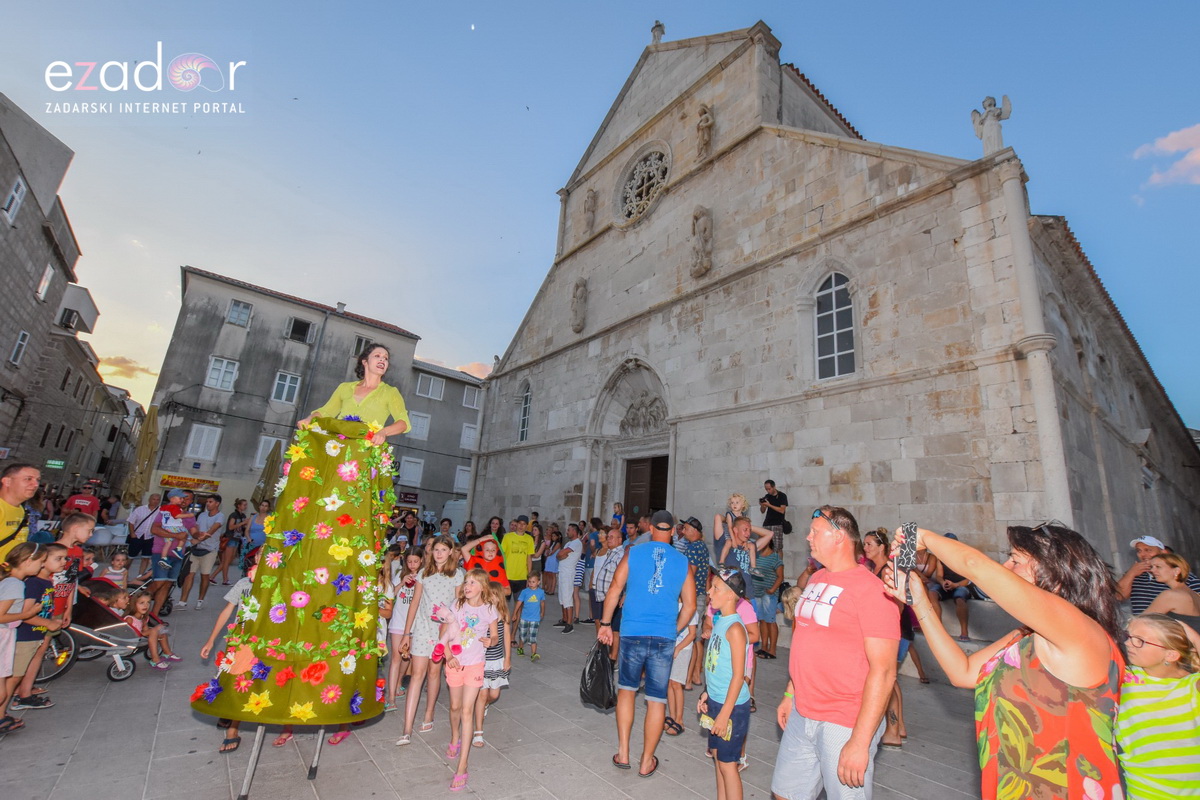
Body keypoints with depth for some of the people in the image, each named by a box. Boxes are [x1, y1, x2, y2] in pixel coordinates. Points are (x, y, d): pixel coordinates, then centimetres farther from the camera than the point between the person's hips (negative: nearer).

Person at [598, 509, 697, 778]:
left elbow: (614, 591, -3)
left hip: (632, 633, 0)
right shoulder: (683, 562, 3)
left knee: (626, 689, 20)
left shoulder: (633, 553, -2)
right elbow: (690, 606, 5)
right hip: (664, 637, 1)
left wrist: (606, 623, 8)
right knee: (657, 699, 13)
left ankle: (623, 754, 25)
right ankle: (646, 762, 26)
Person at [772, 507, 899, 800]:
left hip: (844, 725, -7)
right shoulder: (815, 579, 7)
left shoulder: (872, 589, -17)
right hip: (802, 714, 7)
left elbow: (883, 671, -20)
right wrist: (790, 693, 17)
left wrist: (860, 742, -20)